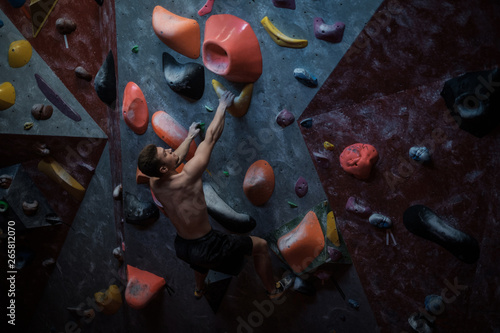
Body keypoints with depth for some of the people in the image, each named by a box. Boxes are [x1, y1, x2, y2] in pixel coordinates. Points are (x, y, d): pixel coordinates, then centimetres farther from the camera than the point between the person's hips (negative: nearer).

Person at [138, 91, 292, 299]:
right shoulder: (186, 178, -31)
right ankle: (273, 289, 31)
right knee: (260, 245, 10)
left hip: (182, 246, 8)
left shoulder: (154, 183, -10)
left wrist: (190, 136, 28)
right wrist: (222, 106, -7)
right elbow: (211, 138, -21)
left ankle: (199, 289, 69)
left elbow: (177, 156, 12)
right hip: (205, 247, -8)